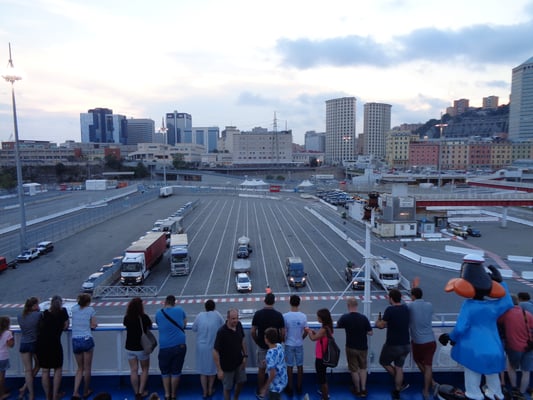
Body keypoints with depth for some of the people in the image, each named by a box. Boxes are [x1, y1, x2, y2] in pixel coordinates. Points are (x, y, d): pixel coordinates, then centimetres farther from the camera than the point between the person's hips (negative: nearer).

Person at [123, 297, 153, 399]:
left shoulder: (126, 318, -7)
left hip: (129, 348, 3)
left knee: (133, 370, 11)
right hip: (141, 348, -3)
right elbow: (150, 327, 1)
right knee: (144, 370, 15)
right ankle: (141, 392, 15)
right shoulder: (144, 317, -17)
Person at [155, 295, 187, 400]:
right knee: (176, 371, 13)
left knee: (165, 371, 19)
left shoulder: (158, 313, 0)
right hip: (180, 345, 0)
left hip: (165, 347, 0)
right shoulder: (180, 310, 0)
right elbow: (184, 324, 13)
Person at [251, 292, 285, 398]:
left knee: (261, 369, 15)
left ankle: (260, 392, 24)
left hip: (262, 346, 1)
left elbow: (252, 331, -8)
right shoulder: (278, 315, -13)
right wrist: (280, 341, 10)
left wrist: (257, 341, 8)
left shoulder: (258, 314, -11)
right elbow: (282, 333, -10)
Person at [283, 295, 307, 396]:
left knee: (290, 367, 11)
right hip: (299, 344, 1)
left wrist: (284, 340, 9)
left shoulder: (285, 316, -15)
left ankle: (290, 388, 20)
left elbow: (283, 331, -11)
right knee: (300, 366, 14)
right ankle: (299, 388, 25)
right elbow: (306, 332, -6)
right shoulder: (303, 316, -11)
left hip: (289, 344, -1)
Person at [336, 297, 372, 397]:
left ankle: (358, 391, 26)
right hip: (363, 347, 1)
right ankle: (363, 389, 20)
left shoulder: (345, 317, -15)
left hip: (351, 348, -1)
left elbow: (338, 325, 4)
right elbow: (370, 333, -8)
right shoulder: (363, 318, -15)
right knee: (363, 368, 22)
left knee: (354, 370, 15)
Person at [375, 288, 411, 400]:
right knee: (399, 367, 17)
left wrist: (377, 322, 6)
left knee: (384, 362, 18)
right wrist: (387, 323, 16)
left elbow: (381, 325, -15)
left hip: (392, 345, -6)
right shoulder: (405, 308, 1)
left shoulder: (390, 310, -21)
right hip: (405, 344, 6)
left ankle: (401, 383, 19)